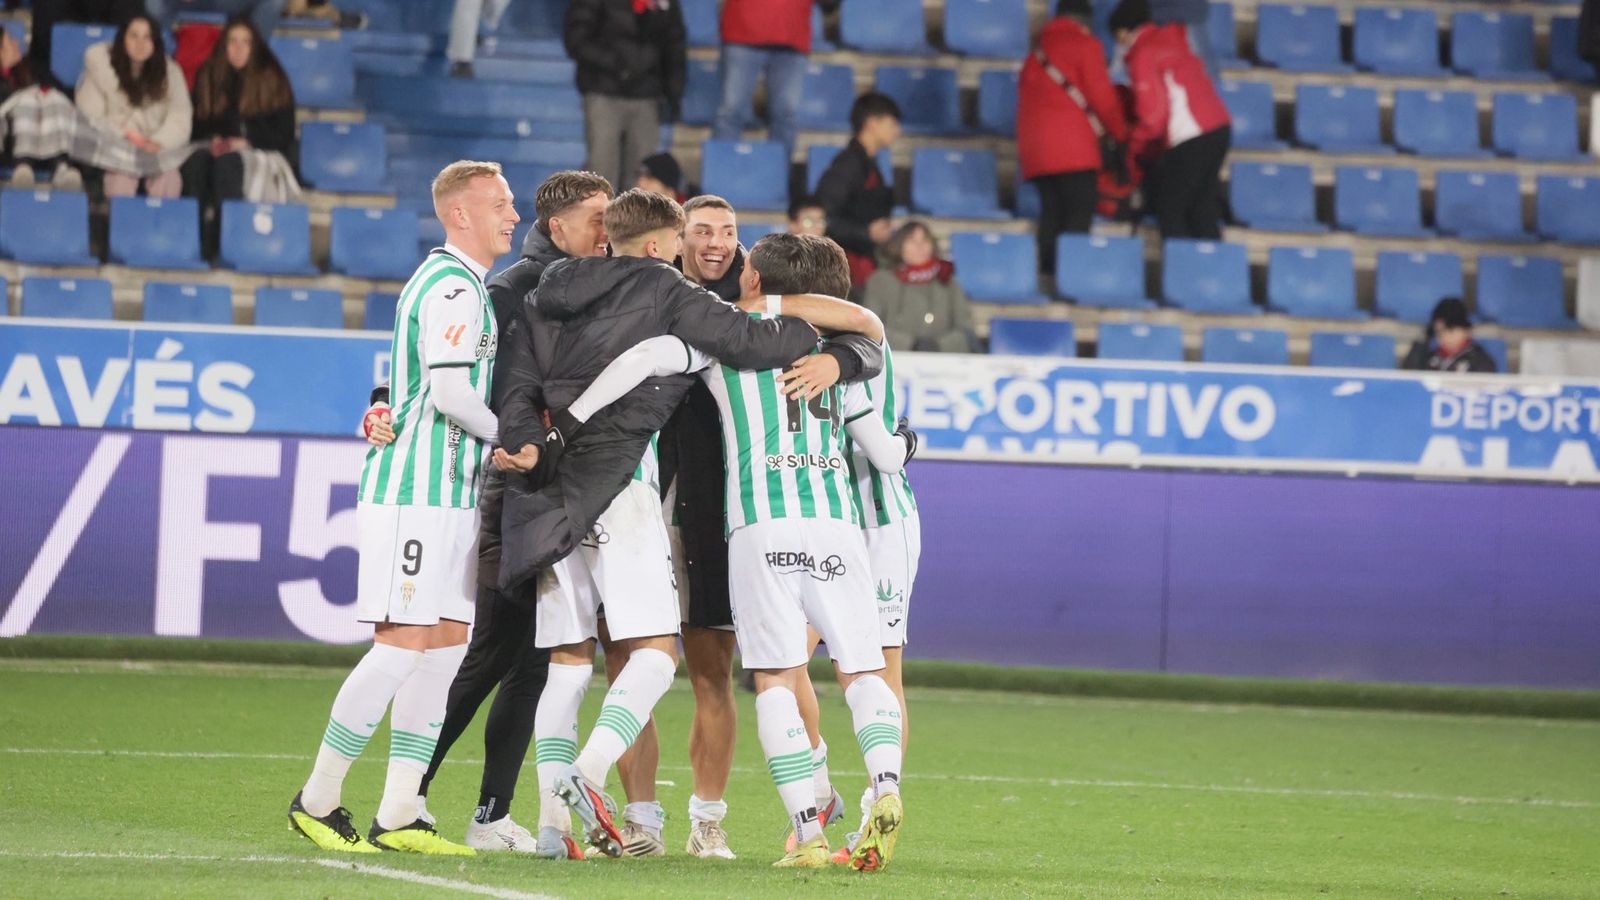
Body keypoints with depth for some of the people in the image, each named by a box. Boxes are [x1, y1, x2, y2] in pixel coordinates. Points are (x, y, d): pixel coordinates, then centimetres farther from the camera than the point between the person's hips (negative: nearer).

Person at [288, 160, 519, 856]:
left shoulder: (460, 284, 21)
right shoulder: (453, 286, -12)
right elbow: (450, 393, -20)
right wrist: (513, 436, -7)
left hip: (447, 494, 10)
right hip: (417, 491, -10)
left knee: (447, 643, 6)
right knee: (405, 643, -11)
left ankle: (398, 814, 5)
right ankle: (317, 800, -4)